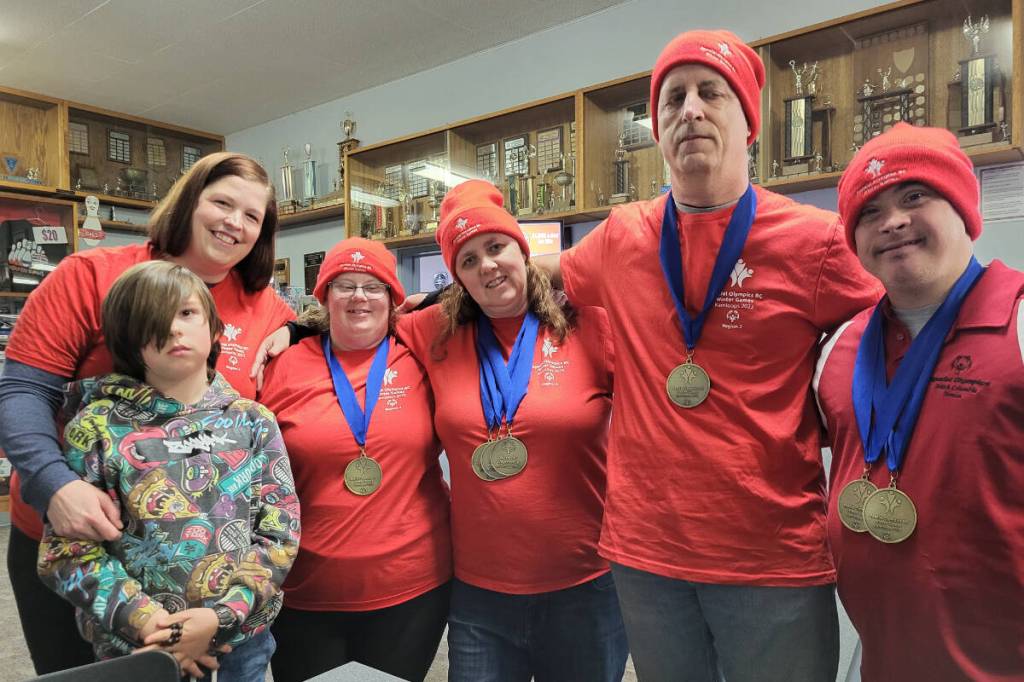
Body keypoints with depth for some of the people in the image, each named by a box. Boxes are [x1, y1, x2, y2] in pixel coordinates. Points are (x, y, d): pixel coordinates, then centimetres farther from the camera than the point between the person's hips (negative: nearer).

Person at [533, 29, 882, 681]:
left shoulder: (813, 238, -8)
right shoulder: (622, 236, 1)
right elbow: (541, 278, 20)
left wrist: (814, 426, -5)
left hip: (777, 555, -3)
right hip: (643, 549, 3)